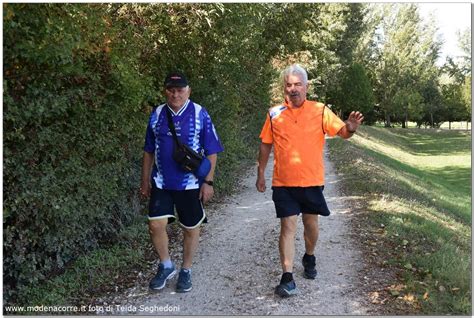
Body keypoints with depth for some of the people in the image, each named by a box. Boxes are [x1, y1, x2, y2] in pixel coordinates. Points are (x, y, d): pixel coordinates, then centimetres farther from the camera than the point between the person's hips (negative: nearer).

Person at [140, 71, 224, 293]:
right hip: (161, 182, 2)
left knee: (190, 229, 9)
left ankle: (185, 271, 29)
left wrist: (208, 181, -9)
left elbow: (211, 151, -4)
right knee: (156, 225, -5)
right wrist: (145, 180, 10)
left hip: (191, 183, -2)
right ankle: (166, 266, 20)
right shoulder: (157, 115, 3)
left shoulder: (200, 114, -5)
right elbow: (149, 150, 11)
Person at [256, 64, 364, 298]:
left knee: (311, 224, 15)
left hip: (312, 181, 1)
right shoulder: (275, 113, 1)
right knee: (288, 226, -2)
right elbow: (265, 145, 9)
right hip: (283, 182, 0)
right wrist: (260, 174, 10)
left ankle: (309, 258, 43)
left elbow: (342, 132, -9)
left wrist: (350, 128, -33)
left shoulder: (320, 111, -3)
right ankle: (287, 278, 3)